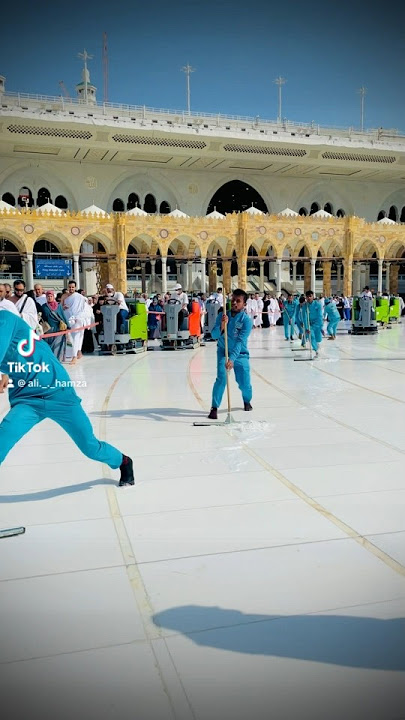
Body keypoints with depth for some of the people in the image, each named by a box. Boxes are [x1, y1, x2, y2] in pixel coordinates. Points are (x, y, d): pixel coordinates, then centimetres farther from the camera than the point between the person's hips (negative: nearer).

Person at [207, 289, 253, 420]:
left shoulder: (246, 320, -17)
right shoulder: (222, 316, -7)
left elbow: (240, 342, -26)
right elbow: (214, 335, -11)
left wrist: (232, 359, -37)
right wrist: (222, 325, -31)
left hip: (240, 354, -1)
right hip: (223, 352, 1)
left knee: (244, 383, 1)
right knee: (221, 378, -18)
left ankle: (247, 401, 34)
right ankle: (214, 408, -10)